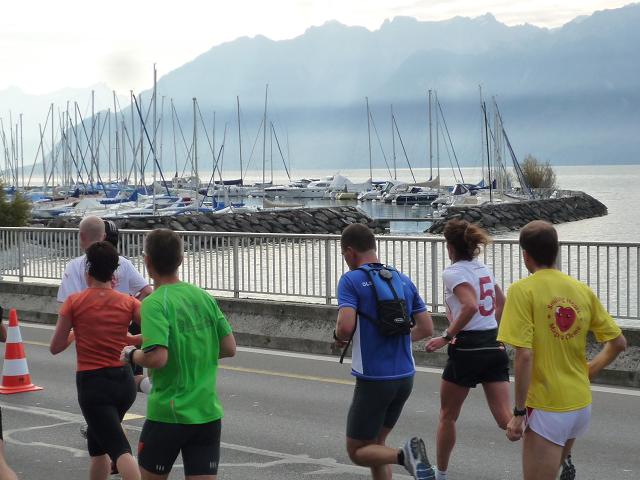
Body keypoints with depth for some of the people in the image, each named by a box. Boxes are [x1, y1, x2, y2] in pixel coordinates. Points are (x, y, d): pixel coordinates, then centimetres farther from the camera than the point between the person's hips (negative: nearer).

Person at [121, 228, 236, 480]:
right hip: (209, 413, 5)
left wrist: (131, 354, -5)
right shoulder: (204, 297, 5)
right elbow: (229, 348, 8)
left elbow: (157, 358, -24)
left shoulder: (154, 303, -14)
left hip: (168, 414, -5)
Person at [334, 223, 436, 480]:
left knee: (357, 451, 6)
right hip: (405, 377, 7)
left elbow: (346, 326, -24)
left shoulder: (351, 280, -10)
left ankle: (404, 455, -20)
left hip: (373, 379, -7)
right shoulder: (403, 280, 8)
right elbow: (426, 328, 8)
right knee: (376, 442, 21)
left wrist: (339, 337, -2)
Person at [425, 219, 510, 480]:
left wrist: (447, 337, -20)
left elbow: (470, 306, -26)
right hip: (494, 346, 7)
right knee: (505, 418, -2)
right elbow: (501, 302, 27)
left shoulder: (453, 272, -10)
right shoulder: (483, 268, 13)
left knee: (447, 416, 14)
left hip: (467, 349, -6)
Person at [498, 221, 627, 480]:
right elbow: (618, 342, 9)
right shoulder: (582, 290, 5)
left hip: (546, 408, -6)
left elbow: (524, 355, -19)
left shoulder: (523, 290, -12)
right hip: (581, 404, 7)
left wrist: (519, 413, -14)